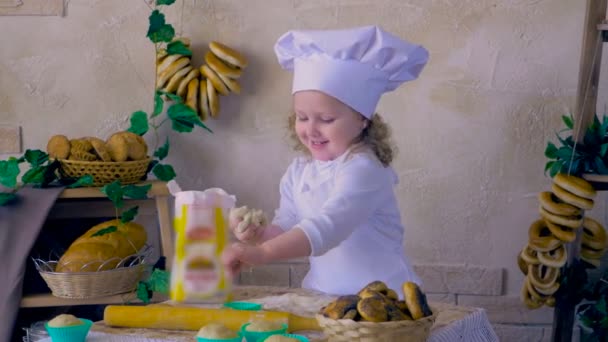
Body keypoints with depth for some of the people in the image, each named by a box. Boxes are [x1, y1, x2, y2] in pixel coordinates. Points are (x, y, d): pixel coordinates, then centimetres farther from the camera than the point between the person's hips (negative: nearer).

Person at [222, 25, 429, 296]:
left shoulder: (363, 170, -14)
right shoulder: (298, 172, 9)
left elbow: (330, 226, -26)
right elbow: (288, 225, 12)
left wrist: (262, 253, -35)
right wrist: (259, 235, -10)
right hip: (322, 292, 6)